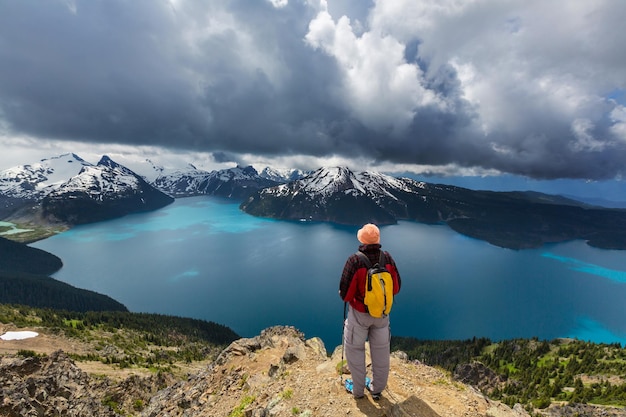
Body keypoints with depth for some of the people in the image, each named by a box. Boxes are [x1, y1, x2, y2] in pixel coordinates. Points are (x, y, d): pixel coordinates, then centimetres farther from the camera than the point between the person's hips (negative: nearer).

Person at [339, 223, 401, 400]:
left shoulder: (355, 260, -25)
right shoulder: (388, 258, -13)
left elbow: (344, 293, -22)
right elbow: (396, 287, -2)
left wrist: (345, 295, 1)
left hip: (359, 314, -3)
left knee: (355, 350, 18)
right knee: (381, 351, 21)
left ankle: (358, 389, 34)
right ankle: (377, 389, 39)